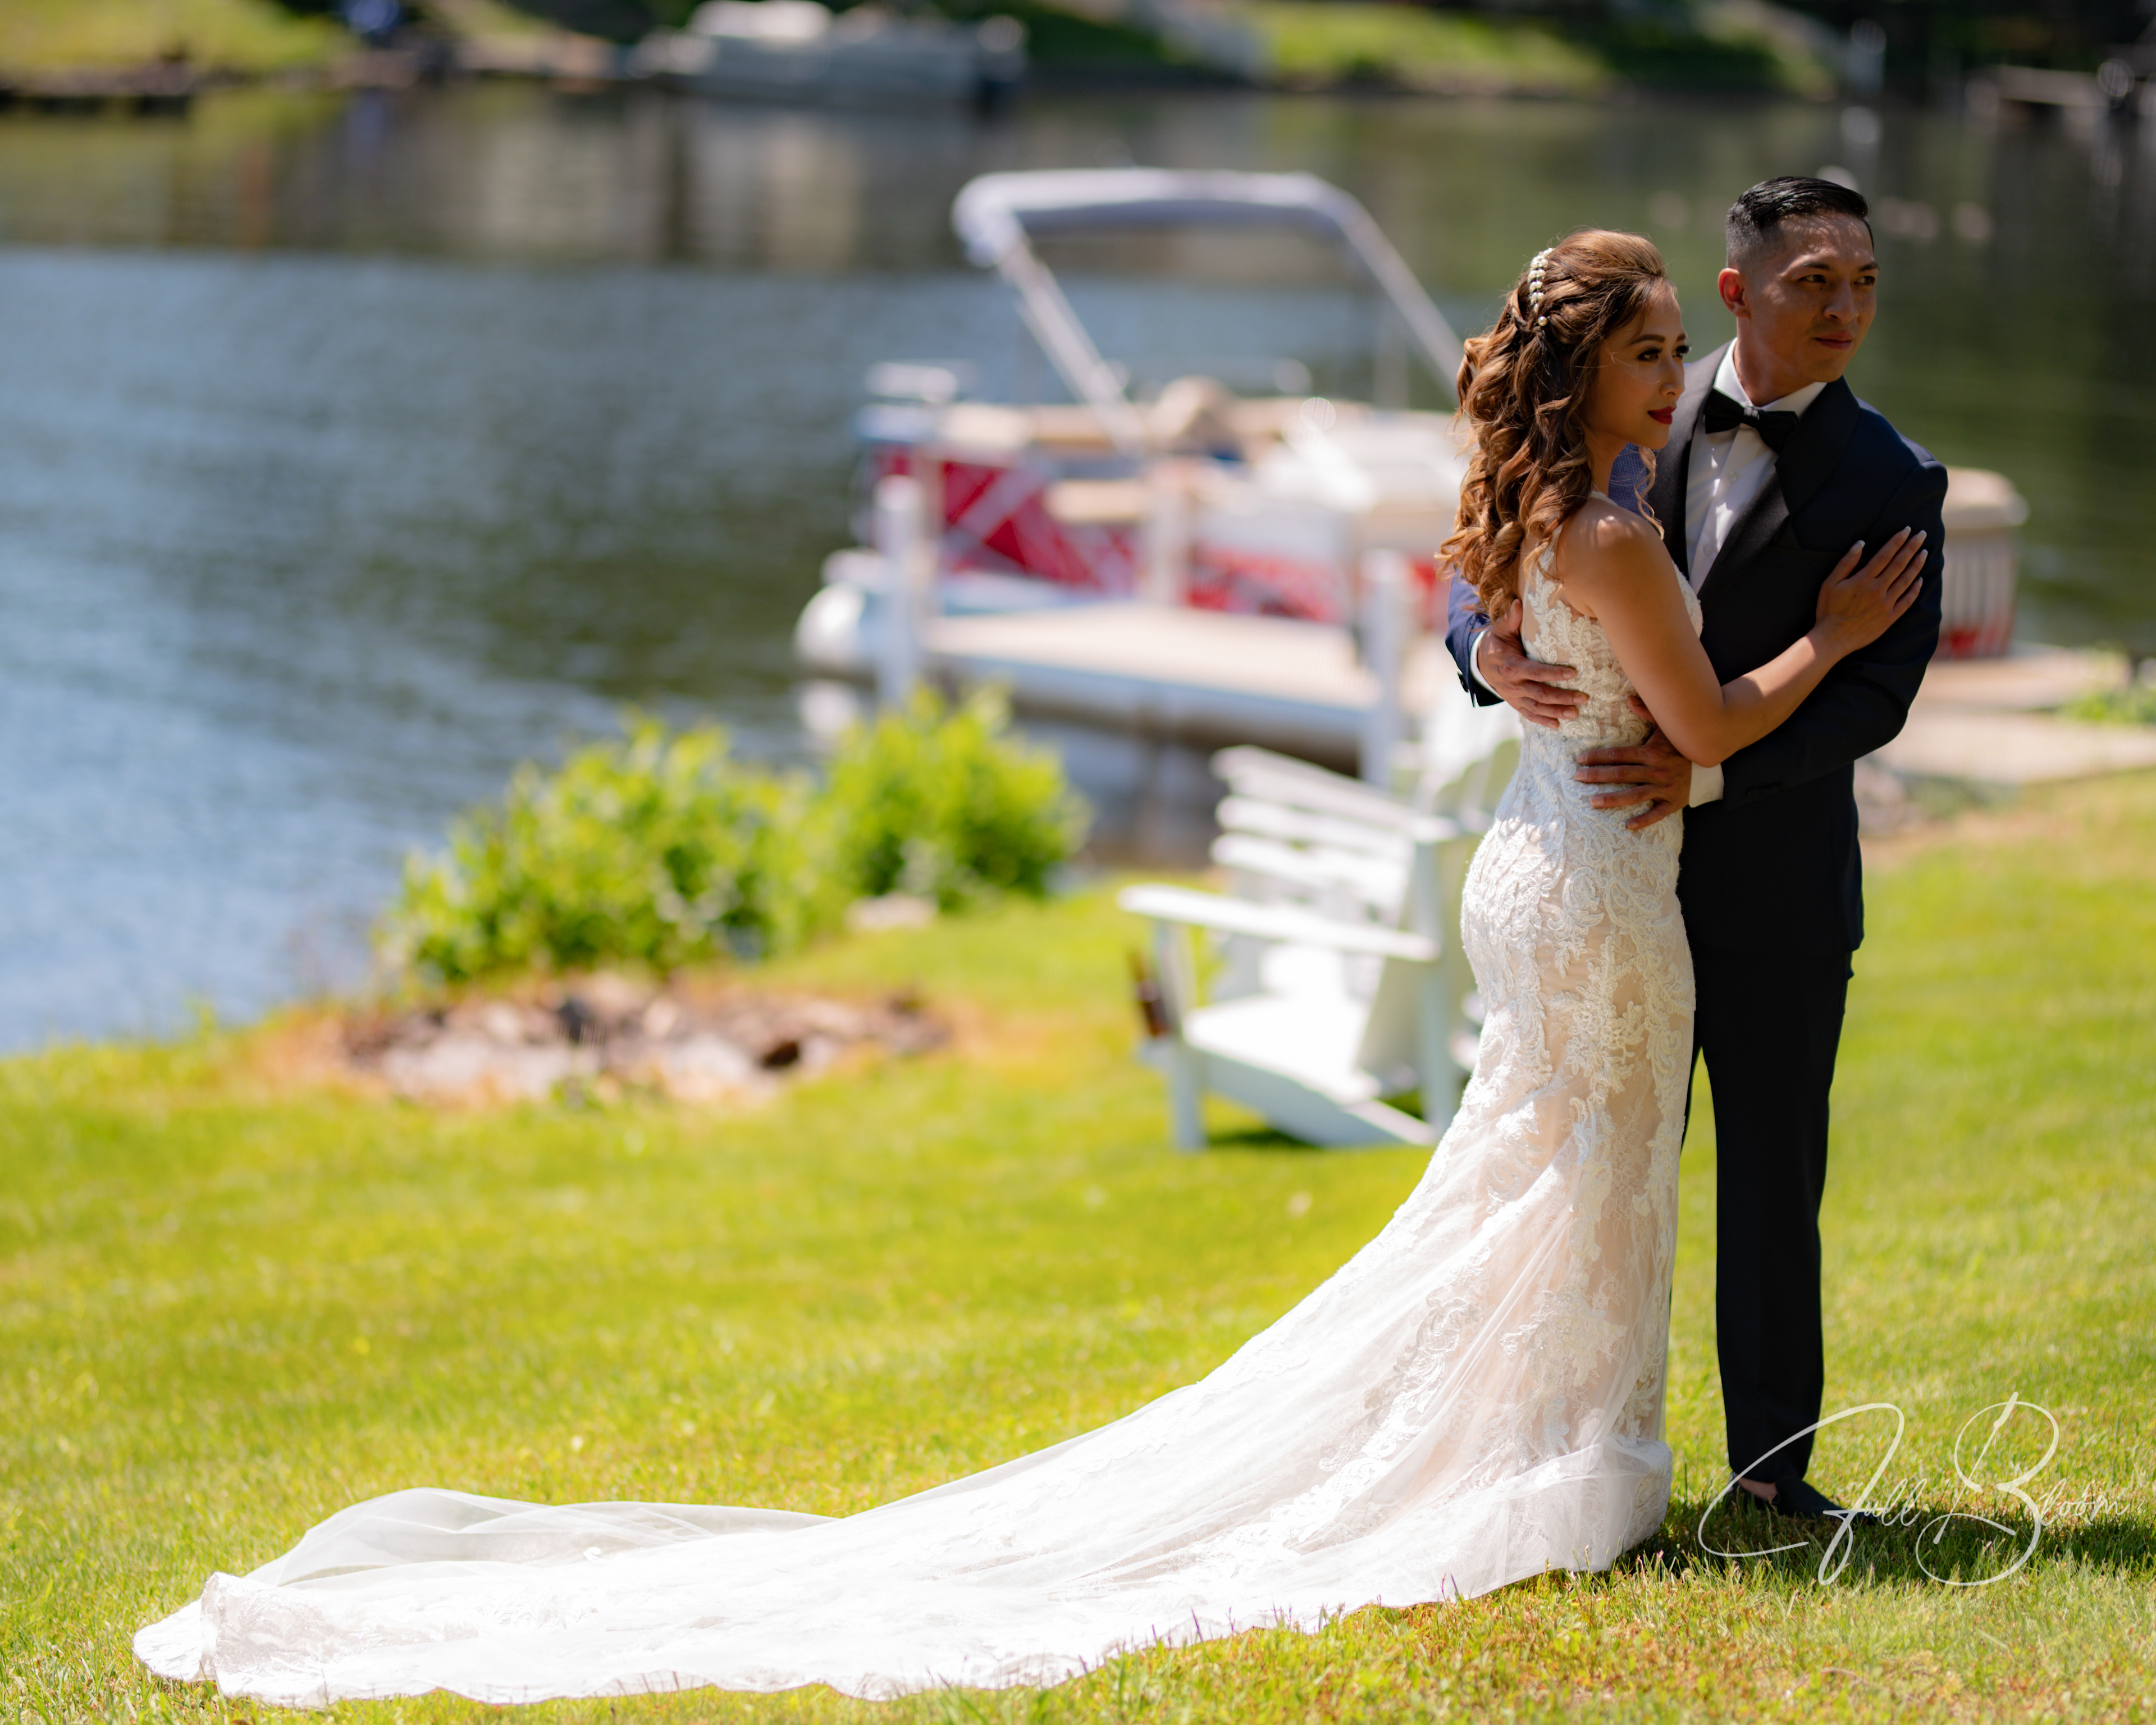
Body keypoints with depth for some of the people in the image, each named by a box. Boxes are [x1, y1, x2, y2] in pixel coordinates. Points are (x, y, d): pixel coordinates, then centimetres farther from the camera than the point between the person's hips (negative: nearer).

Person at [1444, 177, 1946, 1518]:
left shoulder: (1890, 482, -5)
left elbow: (1875, 693, -12)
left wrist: (1710, 769, -24)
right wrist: (1488, 653, -16)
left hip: (1778, 888, -2)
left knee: (1772, 1182, 6)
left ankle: (1774, 1461, 17)